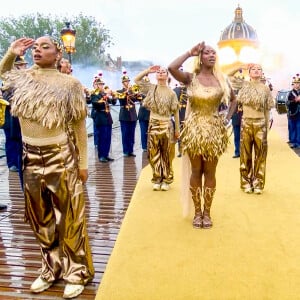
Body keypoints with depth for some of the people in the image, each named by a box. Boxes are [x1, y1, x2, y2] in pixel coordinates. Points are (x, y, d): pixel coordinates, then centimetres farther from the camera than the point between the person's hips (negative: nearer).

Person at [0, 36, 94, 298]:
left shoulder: (69, 84, -6)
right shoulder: (22, 78, 5)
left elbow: (79, 126, -4)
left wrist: (83, 163, -6)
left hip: (61, 158, -4)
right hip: (32, 158, 5)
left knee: (68, 218, 5)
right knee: (41, 219, 14)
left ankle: (77, 272, 21)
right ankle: (52, 268, 32)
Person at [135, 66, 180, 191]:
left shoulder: (171, 93, -2)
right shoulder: (151, 88, 5)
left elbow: (176, 112, 0)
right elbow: (136, 79, 9)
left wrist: (177, 129, -1)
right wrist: (148, 70, 0)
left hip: (166, 125, -2)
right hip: (153, 124, 2)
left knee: (166, 154, 5)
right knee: (154, 154, 5)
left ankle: (166, 180, 15)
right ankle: (156, 179, 16)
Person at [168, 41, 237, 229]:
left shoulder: (221, 79, 5)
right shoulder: (191, 78, -3)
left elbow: (233, 99, 18)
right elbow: (171, 68, -22)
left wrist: (227, 118, 4)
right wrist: (190, 53, -12)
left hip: (215, 130, 2)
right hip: (194, 129, -2)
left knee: (210, 172, 7)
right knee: (196, 171, 6)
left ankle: (207, 212, 19)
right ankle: (197, 212, 19)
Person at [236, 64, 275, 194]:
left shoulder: (265, 88, 3)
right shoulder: (244, 85, 5)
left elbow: (267, 110, 4)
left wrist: (267, 126, 3)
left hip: (260, 124, 0)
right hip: (246, 123, 0)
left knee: (260, 154, 4)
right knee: (246, 154, 5)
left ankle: (258, 183, 15)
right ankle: (246, 182, 17)